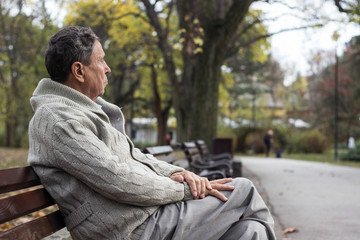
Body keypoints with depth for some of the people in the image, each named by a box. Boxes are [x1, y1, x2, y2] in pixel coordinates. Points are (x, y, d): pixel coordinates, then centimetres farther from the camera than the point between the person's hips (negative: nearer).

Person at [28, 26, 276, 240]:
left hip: (150, 213, 9)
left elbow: (134, 157, 18)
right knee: (243, 191, -4)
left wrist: (176, 172, -1)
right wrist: (184, 188, -12)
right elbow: (118, 181, -22)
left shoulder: (86, 111, 17)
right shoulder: (57, 120, -15)